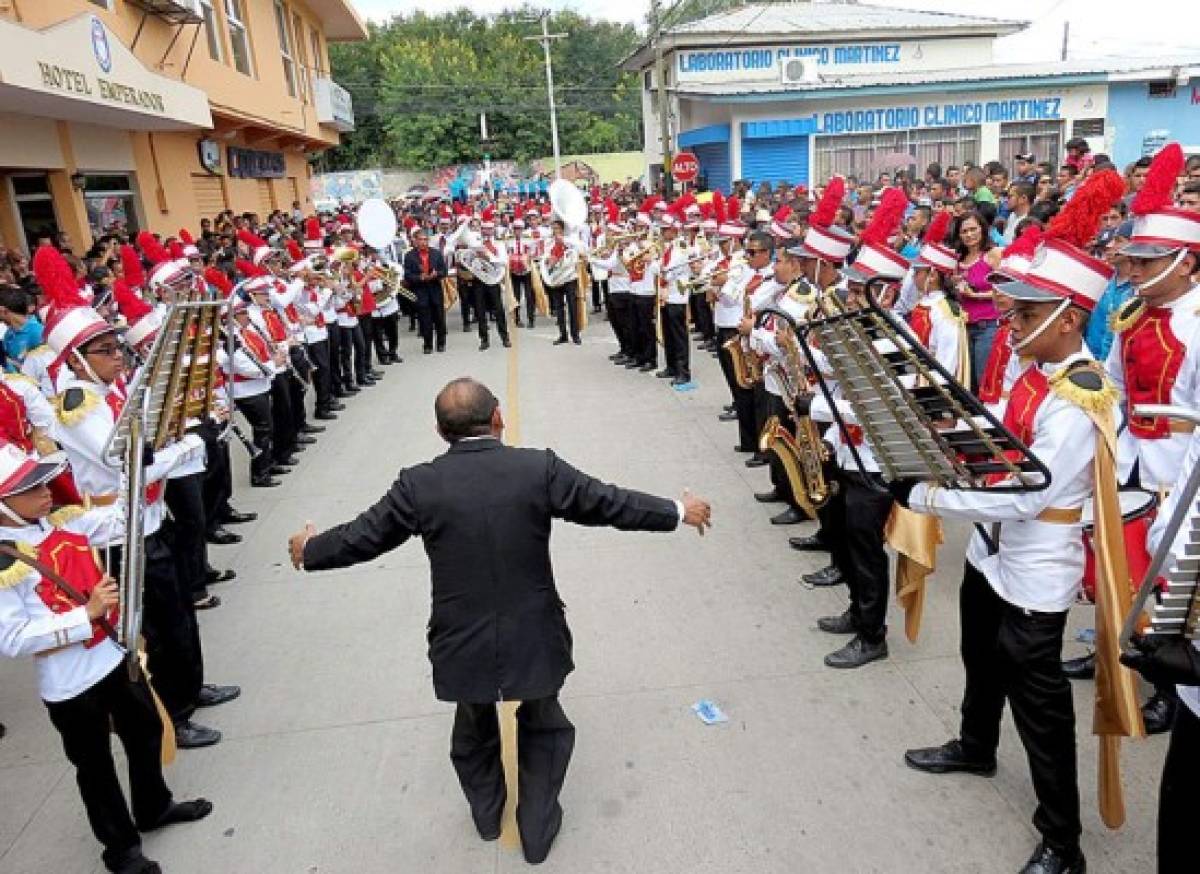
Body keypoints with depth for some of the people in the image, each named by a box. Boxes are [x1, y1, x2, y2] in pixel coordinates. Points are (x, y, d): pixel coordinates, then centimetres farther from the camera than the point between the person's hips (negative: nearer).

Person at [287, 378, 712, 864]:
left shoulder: (418, 484, -12)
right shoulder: (539, 468, -15)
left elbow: (361, 537, -1)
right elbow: (610, 503, -8)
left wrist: (308, 551, 20)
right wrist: (679, 512, 7)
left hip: (462, 643, 1)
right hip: (534, 638, -1)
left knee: (474, 731, 30)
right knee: (542, 727, 28)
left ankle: (487, 815, 53)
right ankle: (537, 829, 40)